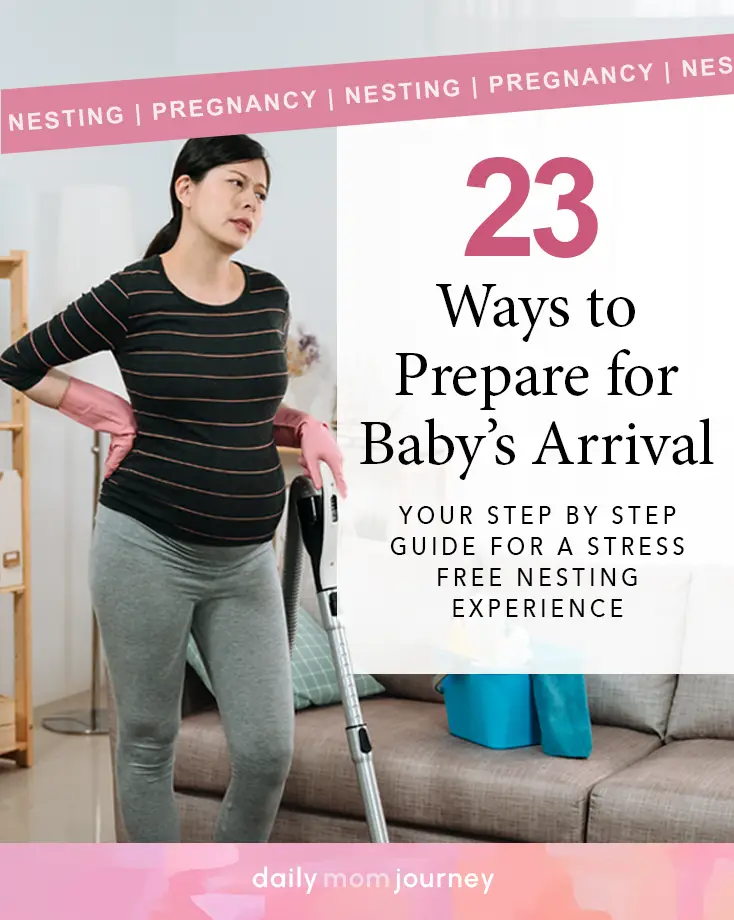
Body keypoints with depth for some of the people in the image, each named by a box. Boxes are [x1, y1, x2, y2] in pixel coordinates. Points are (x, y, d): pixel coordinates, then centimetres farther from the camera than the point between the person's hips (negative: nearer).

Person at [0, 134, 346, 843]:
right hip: (146, 547, -4)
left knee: (267, 750, 2)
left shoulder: (270, 298, 5)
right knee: (148, 739, 10)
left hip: (244, 560, 4)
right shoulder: (131, 295, -8)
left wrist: (305, 429, 3)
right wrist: (112, 414, -2)